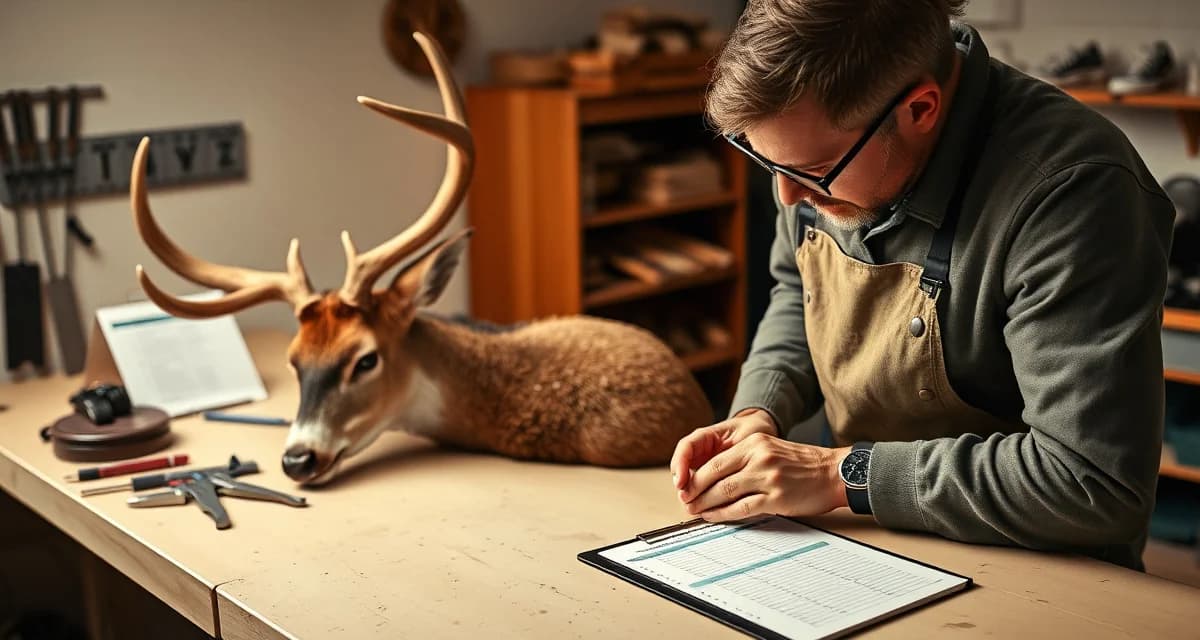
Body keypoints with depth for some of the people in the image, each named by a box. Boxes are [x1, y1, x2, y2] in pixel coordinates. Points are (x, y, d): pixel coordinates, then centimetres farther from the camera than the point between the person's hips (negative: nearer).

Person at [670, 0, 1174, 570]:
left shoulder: (1072, 192, -27)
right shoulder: (819, 143, -4)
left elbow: (1095, 483, -29)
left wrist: (841, 473, -24)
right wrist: (759, 413, -3)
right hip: (864, 547, 6)